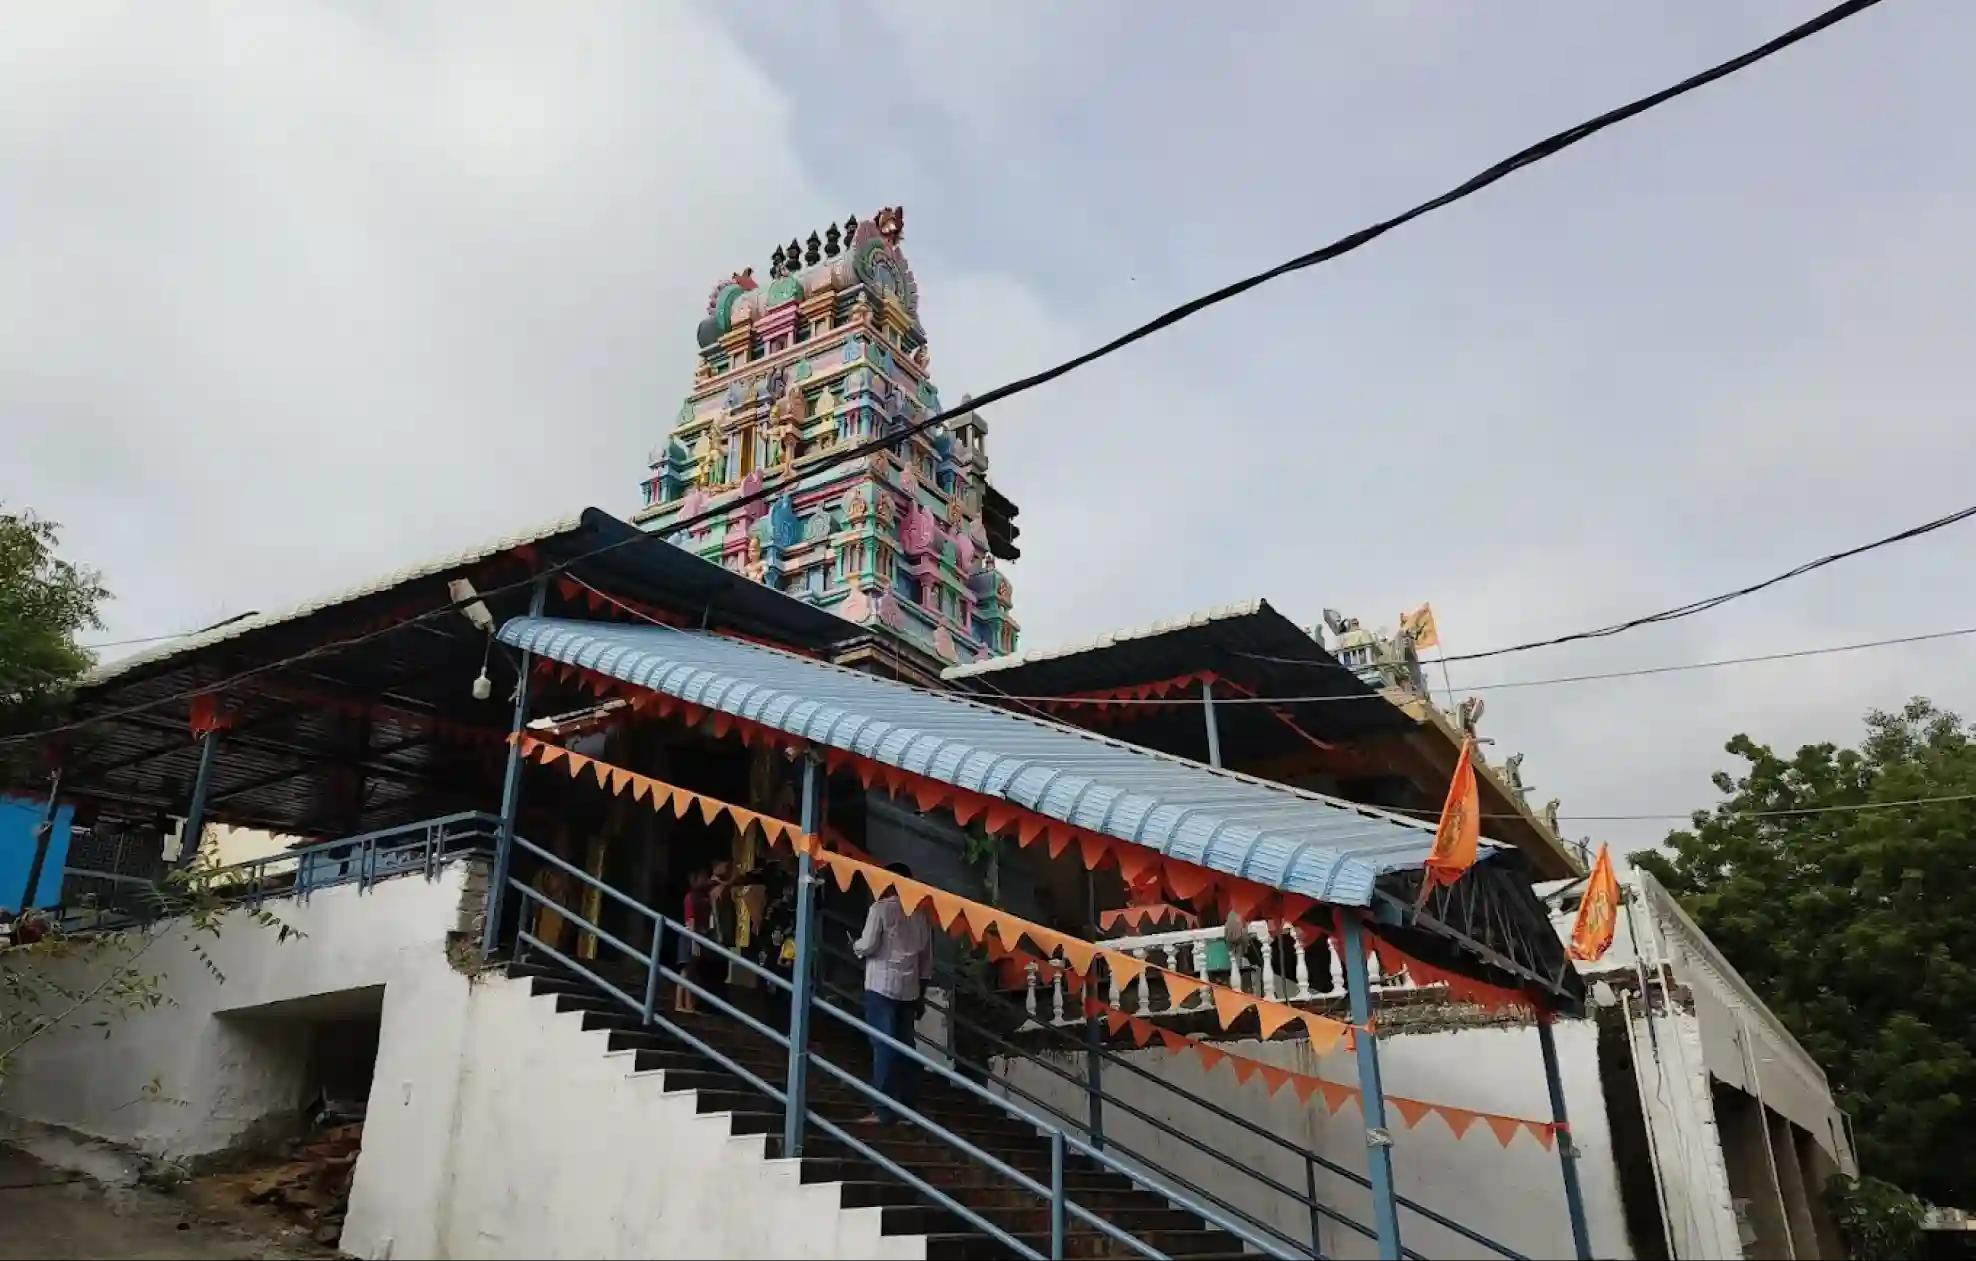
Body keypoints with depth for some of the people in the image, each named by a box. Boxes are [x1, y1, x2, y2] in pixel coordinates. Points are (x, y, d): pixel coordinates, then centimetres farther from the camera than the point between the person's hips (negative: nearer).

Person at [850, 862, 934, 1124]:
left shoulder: (881, 908, -6)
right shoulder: (919, 914, 11)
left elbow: (867, 946, -11)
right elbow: (926, 957, 13)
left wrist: (854, 945, 12)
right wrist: (921, 994, 19)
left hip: (882, 985, -5)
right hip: (909, 988, 6)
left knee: (884, 1046, -5)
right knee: (905, 1046, 9)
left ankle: (884, 1109, -6)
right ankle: (907, 1106, 11)